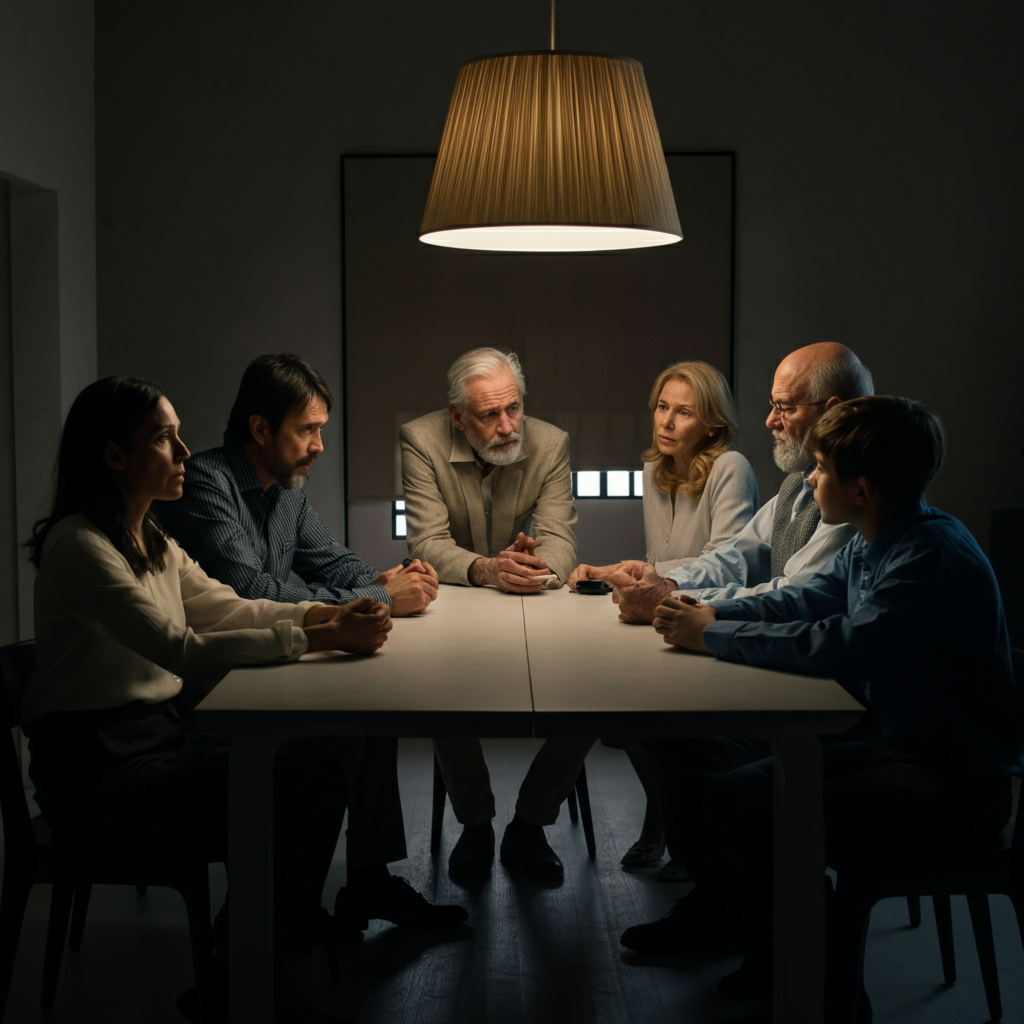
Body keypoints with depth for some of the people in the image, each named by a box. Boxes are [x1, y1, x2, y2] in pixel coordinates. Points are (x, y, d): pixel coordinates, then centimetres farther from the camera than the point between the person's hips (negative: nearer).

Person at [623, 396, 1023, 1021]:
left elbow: (843, 646, -30)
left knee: (739, 803, -24)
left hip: (956, 786, -10)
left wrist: (714, 635, -19)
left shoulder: (935, 559, -23)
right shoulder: (873, 545, 7)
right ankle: (715, 907, 30)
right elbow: (804, 600, 18)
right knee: (703, 755, 10)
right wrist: (712, 612, 2)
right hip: (893, 743, 10)